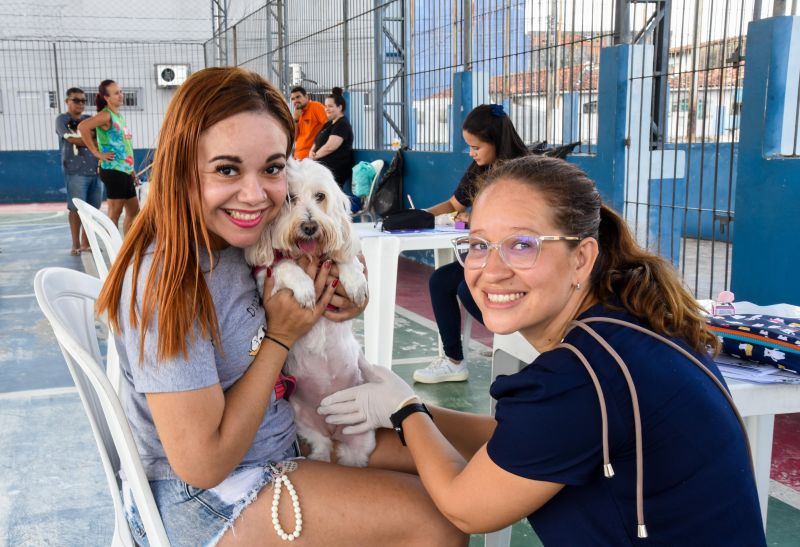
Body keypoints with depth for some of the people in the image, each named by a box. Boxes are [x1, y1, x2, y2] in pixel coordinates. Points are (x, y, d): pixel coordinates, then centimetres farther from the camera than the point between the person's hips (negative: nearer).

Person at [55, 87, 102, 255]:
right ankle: (76, 245, 3)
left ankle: (86, 243, 13)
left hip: (95, 170, 5)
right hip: (75, 172, -5)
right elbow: (74, 140, -10)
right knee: (76, 209, -4)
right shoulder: (62, 120, 2)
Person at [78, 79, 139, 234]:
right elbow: (82, 127, -26)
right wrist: (97, 153, -21)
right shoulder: (106, 115, -11)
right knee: (115, 212, -5)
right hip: (113, 170, -9)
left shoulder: (120, 116, 16)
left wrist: (131, 169, 20)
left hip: (125, 170, 9)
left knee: (134, 211, 13)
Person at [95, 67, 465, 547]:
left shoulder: (248, 238, -6)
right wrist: (281, 335, -20)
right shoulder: (168, 280, -29)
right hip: (199, 501, -8)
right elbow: (203, 464, -25)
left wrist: (340, 299, -9)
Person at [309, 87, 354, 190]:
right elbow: (318, 142, 23)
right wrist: (312, 153, 0)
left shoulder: (342, 125, -9)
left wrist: (314, 156, -4)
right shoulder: (329, 124, 22)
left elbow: (330, 147, -19)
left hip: (334, 171, -10)